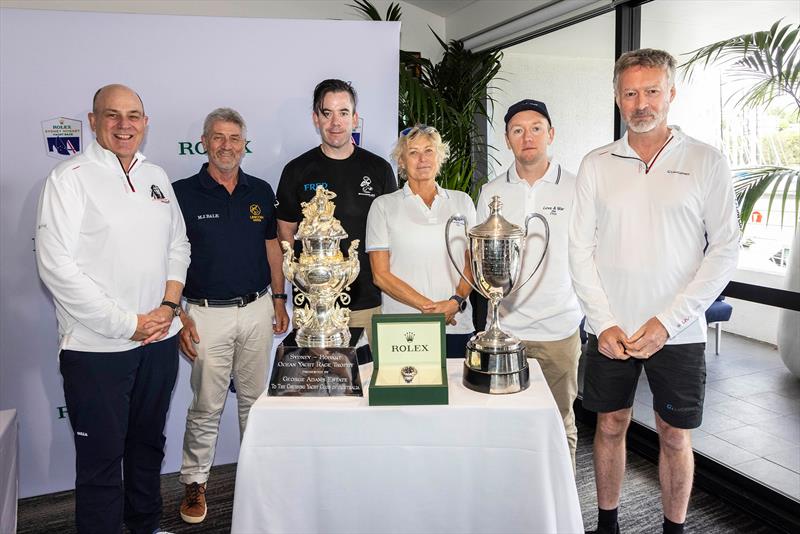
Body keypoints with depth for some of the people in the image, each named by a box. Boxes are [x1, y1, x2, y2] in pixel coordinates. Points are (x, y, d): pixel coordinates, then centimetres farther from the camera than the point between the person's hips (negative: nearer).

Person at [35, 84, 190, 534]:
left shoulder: (157, 177, 9)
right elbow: (56, 266, -15)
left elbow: (178, 245, 13)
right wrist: (127, 324, -15)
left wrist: (169, 306, -3)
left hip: (160, 340, 6)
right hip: (97, 347, -5)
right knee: (101, 459, 7)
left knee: (149, 443, 20)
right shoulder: (70, 179, -9)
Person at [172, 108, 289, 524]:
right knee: (206, 405, 6)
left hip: (257, 309, 3)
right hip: (207, 314, -3)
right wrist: (178, 315, -10)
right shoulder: (183, 193, -6)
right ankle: (194, 481, 24)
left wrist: (279, 298, 9)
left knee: (255, 397, 15)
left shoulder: (261, 192, 6)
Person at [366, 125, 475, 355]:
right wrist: (427, 306, -12)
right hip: (402, 328, -2)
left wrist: (455, 302, -10)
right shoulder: (384, 205, 3)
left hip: (457, 324, 2)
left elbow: (472, 264, 9)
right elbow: (380, 274, -2)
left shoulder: (461, 201, 11)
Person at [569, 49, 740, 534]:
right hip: (611, 330, 2)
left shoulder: (707, 162, -2)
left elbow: (725, 251, -6)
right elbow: (581, 249, 0)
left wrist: (666, 322, -13)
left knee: (675, 436, 11)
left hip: (679, 332, -1)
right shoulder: (597, 165, 2)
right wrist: (604, 324, -8)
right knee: (611, 426, 13)